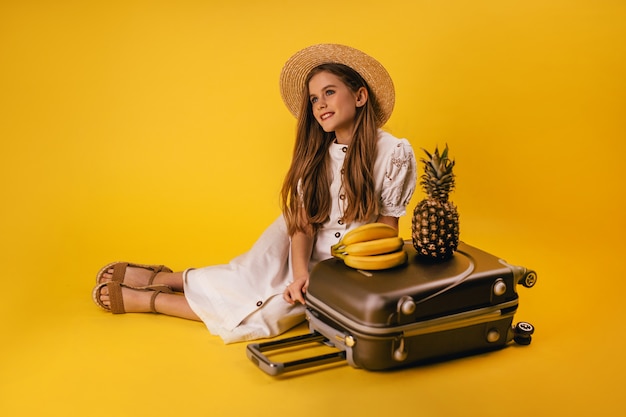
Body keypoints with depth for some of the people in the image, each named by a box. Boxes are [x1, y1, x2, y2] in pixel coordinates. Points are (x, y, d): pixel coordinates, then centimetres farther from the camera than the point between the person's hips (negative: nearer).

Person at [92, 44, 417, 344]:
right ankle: (158, 278, -4)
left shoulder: (393, 153, -14)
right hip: (308, 262, 4)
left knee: (272, 309, -22)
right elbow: (303, 225, -8)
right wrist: (300, 274, -25)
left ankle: (148, 300, -13)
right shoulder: (314, 154, 0)